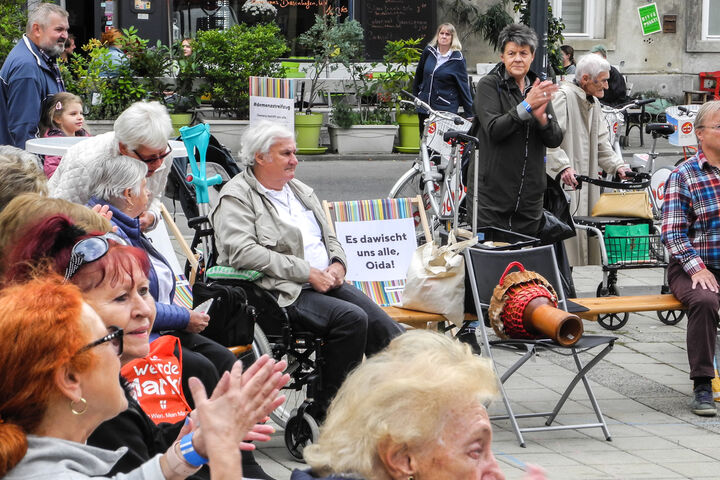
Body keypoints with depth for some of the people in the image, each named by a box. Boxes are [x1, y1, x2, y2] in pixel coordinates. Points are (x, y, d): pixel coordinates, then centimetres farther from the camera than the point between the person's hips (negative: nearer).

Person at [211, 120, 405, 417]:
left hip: (326, 282, 8)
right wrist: (308, 273, -19)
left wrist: (337, 264, 3)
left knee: (380, 324, -13)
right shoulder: (236, 197, -4)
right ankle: (327, 409, -20)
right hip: (284, 292, -8)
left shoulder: (299, 190, 22)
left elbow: (329, 237, 29)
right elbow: (243, 252, -19)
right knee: (351, 318, -28)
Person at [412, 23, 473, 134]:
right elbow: (419, 74, 21)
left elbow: (464, 86, -4)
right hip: (424, 107, 5)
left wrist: (469, 115, -5)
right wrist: (415, 96, 24)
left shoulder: (457, 59, -5)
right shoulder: (429, 52, 6)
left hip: (446, 108, -5)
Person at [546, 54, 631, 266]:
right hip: (563, 182, -9)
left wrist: (617, 166, 6)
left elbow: (601, 143, 21)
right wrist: (563, 166, -31)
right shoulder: (563, 97, -11)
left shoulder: (594, 104, 18)